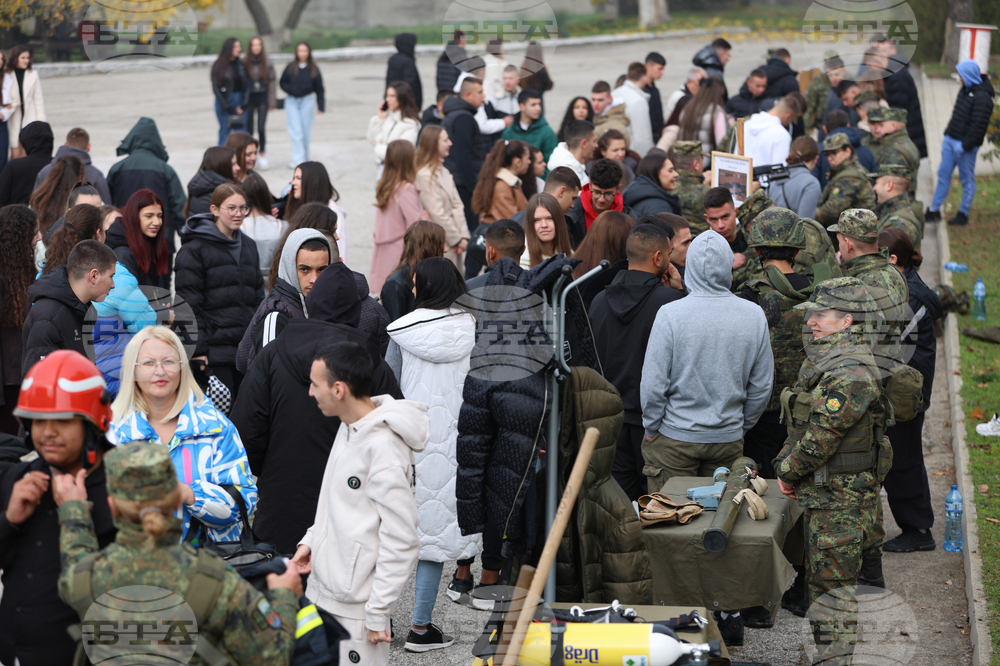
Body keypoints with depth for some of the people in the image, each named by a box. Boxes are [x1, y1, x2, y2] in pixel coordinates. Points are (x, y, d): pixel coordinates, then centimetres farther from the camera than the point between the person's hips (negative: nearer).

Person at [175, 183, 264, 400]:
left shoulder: (248, 247, 17)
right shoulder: (194, 249, -5)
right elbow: (189, 304, -9)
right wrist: (198, 350, -14)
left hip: (247, 349, 6)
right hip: (215, 350, -6)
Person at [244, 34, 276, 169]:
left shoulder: (267, 62, -1)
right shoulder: (244, 62, -3)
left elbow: (272, 82, 3)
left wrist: (272, 102, 1)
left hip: (262, 98, 0)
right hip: (249, 98, 0)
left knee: (261, 128, -8)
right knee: (249, 129, 4)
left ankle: (262, 154, 10)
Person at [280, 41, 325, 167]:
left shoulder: (313, 69, 1)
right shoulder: (291, 67, -1)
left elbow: (319, 89, 5)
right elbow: (282, 83, 7)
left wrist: (321, 106, 1)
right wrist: (291, 90, -13)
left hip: (307, 101, 1)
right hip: (292, 101, -1)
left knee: (306, 133, 6)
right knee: (296, 132, -7)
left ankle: (304, 159, 18)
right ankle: (299, 160, -8)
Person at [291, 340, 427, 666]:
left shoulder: (384, 448, -22)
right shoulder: (349, 428, 8)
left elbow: (401, 542, -21)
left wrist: (378, 613, -19)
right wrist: (311, 539, 11)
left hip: (355, 609, -9)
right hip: (321, 593, 9)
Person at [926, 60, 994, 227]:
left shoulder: (982, 97, -20)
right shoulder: (965, 90, 10)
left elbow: (979, 126, -23)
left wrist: (964, 145, -22)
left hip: (966, 146, -9)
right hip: (951, 141, 9)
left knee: (967, 180, 4)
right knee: (943, 175, 12)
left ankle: (963, 215, 14)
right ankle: (934, 211, 19)